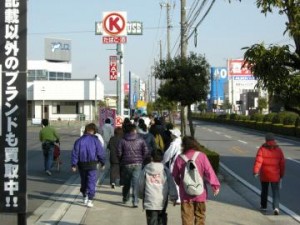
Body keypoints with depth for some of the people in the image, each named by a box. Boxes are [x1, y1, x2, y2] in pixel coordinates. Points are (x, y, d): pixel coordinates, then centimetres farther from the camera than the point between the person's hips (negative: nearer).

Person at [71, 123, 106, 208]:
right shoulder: (95, 140, -6)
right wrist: (102, 162, 9)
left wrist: (73, 165, 2)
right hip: (92, 164, -3)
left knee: (83, 181, 19)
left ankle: (85, 197, 29)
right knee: (91, 182, 0)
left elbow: (75, 153, -1)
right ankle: (89, 200, -7)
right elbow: (100, 152, -3)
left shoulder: (79, 140, 0)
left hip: (82, 164, 3)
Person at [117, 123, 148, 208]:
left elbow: (119, 153, -4)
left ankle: (125, 198, 32)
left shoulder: (122, 140, -2)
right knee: (136, 183, -3)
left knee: (126, 183, 17)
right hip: (137, 164, -1)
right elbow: (146, 152, -3)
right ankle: (135, 201, -10)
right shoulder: (140, 140, -1)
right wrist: (141, 160, 12)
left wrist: (121, 161, 13)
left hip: (126, 164, 1)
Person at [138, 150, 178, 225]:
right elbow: (171, 185, -1)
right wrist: (174, 197, 5)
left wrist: (141, 195, 25)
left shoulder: (145, 169, 3)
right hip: (162, 201, 1)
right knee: (162, 218, 20)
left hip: (149, 201, -1)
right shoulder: (165, 170, 1)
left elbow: (141, 185, 10)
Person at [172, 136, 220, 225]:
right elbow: (209, 172, -12)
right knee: (200, 216, 15)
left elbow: (175, 175, 6)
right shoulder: (201, 156, -8)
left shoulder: (179, 158, -5)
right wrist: (215, 185, -7)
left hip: (186, 194, 0)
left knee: (187, 217, 6)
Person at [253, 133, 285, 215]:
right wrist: (281, 174, 13)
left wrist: (256, 171, -21)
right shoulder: (278, 150, -1)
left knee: (264, 191, 17)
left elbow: (258, 161, -19)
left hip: (264, 175, 0)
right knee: (275, 192, 1)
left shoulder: (262, 149, -8)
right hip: (275, 176, 0)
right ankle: (276, 207, -16)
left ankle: (263, 206, 29)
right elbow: (282, 164, 2)